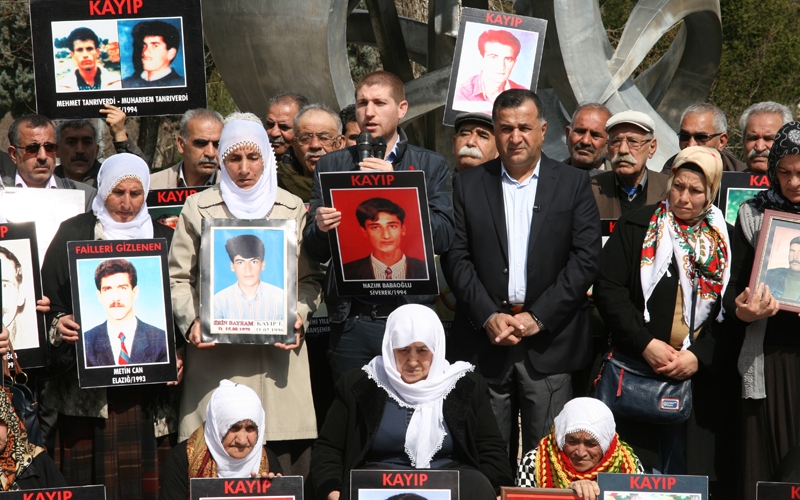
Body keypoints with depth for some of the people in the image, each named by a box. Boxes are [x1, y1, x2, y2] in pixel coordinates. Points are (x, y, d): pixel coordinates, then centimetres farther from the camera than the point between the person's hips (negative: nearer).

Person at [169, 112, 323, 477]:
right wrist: (192, 321, -7)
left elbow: (310, 278, 12)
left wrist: (298, 316, -6)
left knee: (286, 456, -4)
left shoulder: (292, 208, 13)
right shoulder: (199, 208, 10)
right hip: (216, 354, -1)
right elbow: (179, 276, 9)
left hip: (278, 354, 1)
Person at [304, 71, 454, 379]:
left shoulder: (431, 166, 7)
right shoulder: (331, 165, 10)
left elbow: (443, 238, -4)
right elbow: (314, 250, 7)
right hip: (351, 320, 1)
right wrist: (321, 229, -15)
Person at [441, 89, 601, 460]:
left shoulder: (574, 184, 6)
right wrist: (488, 317, -9)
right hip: (483, 339, 1)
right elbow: (455, 258, 3)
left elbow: (586, 259, -2)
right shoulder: (468, 185, 9)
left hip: (548, 340, -1)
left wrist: (537, 317, -9)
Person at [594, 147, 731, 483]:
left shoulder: (725, 241, 9)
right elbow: (608, 289, -4)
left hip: (699, 376, 2)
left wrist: (699, 356, -10)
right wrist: (645, 344, -13)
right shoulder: (636, 226, 4)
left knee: (691, 467, 4)